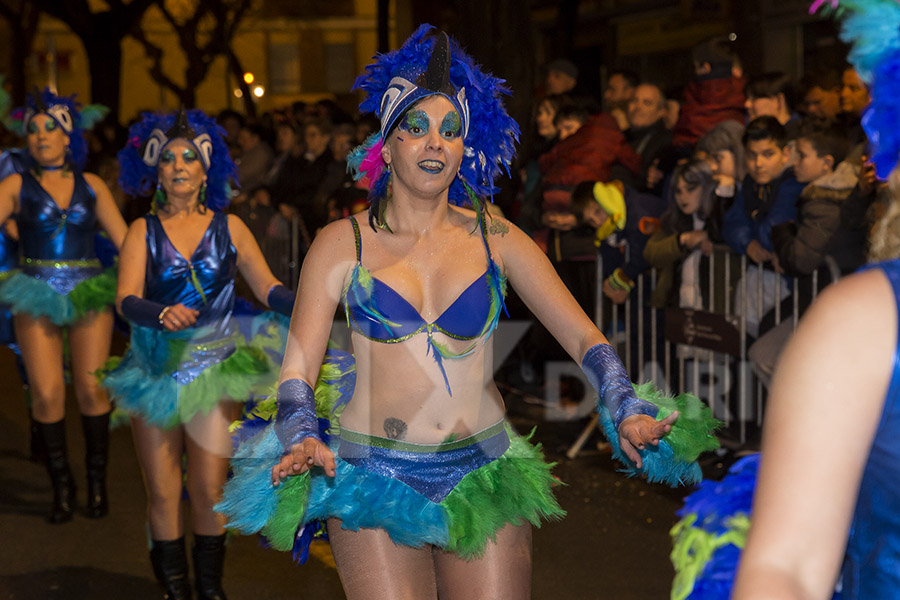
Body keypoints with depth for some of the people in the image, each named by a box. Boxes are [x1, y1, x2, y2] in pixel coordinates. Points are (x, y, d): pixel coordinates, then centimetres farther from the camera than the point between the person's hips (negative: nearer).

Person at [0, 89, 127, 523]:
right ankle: (61, 485, 7)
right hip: (36, 295, -1)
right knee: (46, 392, -7)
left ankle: (97, 481, 13)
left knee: (91, 388, -2)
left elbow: (124, 238, 11)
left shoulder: (91, 186, 9)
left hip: (90, 292, 1)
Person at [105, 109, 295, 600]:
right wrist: (162, 314, -33)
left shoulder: (228, 228, 5)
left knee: (210, 490, -3)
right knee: (162, 493, 4)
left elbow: (267, 287, -1)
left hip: (215, 370, 0)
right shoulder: (144, 231, 2)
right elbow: (126, 299, -12)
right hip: (156, 370, 0)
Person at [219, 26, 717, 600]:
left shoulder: (495, 240, 6)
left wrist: (628, 414, -14)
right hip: (374, 482, -2)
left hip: (485, 478, 2)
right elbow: (297, 369, -2)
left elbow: (586, 341, 3)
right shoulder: (343, 244, 2)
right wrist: (302, 440, -22)